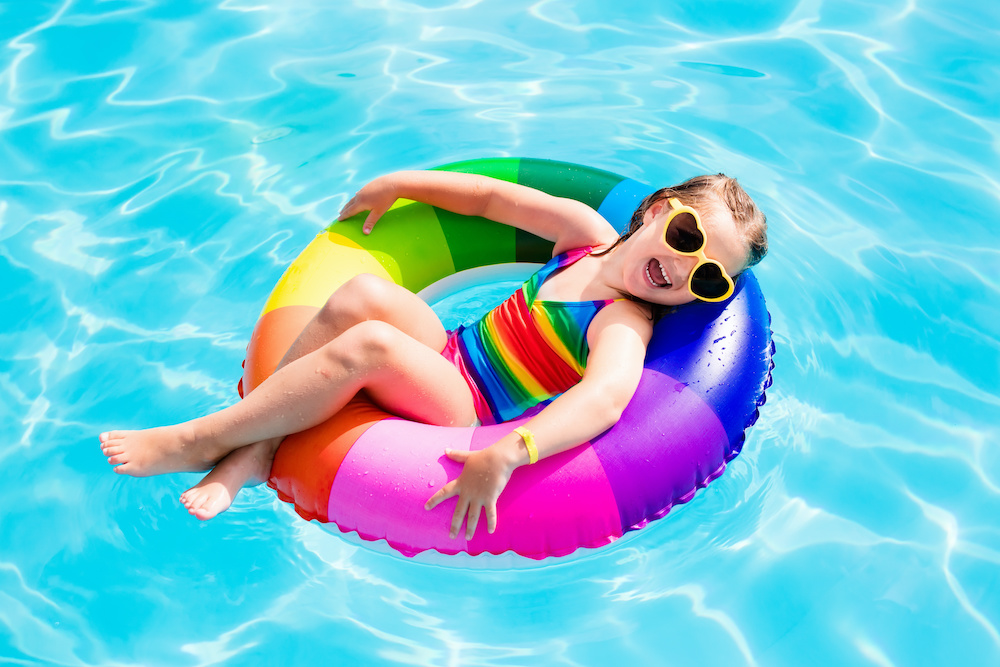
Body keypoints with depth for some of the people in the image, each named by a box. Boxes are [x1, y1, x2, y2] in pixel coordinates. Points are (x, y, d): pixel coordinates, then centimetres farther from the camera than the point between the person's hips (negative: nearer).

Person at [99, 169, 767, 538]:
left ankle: (200, 438, -11)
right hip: (452, 352, 6)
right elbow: (491, 195, 14)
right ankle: (254, 449, -12)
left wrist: (505, 454, -51)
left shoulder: (625, 321, -14)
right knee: (360, 293, -21)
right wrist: (398, 182, 12)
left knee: (367, 344, -30)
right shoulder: (589, 232, 6)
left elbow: (605, 397, -35)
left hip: (473, 418, -6)